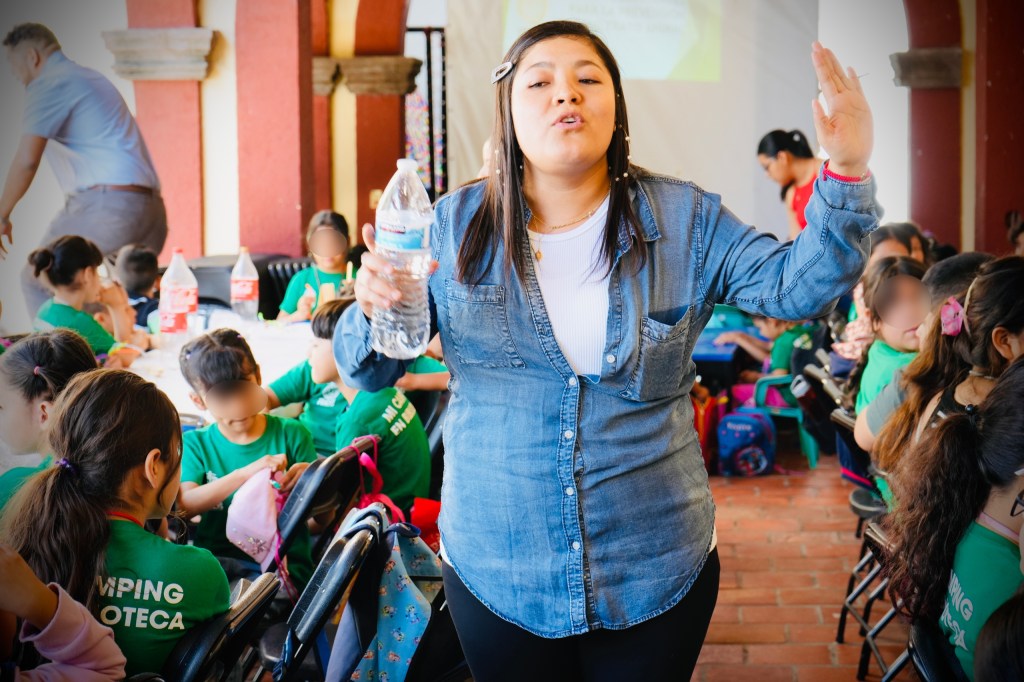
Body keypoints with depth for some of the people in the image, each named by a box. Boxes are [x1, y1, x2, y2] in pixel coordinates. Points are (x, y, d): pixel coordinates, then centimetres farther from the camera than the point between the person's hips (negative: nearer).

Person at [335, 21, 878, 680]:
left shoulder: (685, 220, -2)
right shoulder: (457, 226, -2)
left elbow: (797, 285, -14)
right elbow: (368, 372, 1)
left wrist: (847, 174, -30)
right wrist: (373, 307, -22)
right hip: (494, 572, 0)